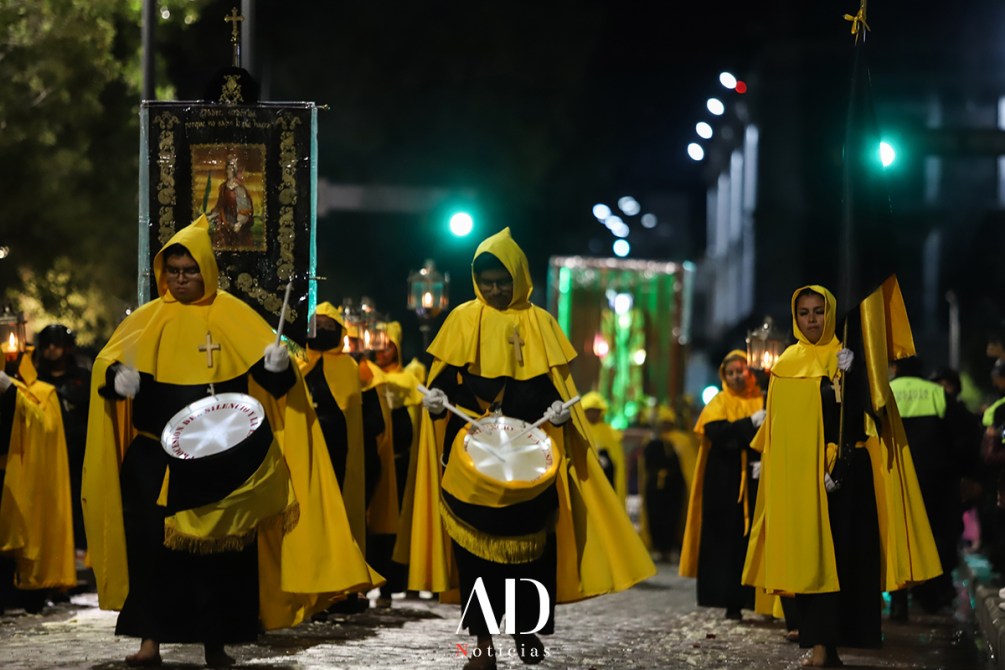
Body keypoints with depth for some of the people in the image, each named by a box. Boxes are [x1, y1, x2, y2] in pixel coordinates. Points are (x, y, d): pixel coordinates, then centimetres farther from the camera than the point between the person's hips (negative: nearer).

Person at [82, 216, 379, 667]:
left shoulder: (233, 315, 3)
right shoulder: (147, 319, 6)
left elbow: (269, 373, -1)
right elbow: (108, 362, 1)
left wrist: (278, 365, -24)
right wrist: (118, 377, -21)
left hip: (221, 461, -1)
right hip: (156, 458, 1)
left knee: (220, 548, 3)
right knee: (152, 544, -3)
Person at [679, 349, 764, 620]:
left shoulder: (762, 401, 10)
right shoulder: (719, 403, 8)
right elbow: (715, 432, -11)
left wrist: (763, 459, -18)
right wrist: (750, 424, -18)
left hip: (756, 481, 1)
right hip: (725, 484, -1)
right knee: (728, 540, -4)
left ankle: (761, 598, -2)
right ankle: (732, 601, -2)